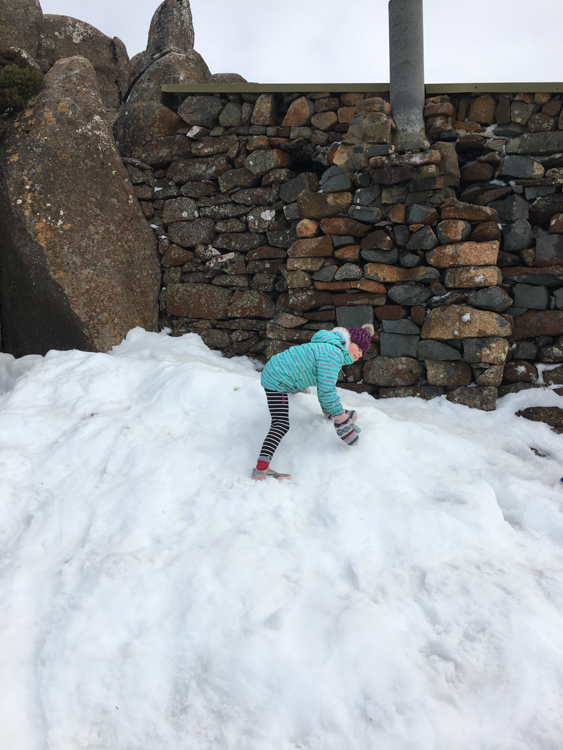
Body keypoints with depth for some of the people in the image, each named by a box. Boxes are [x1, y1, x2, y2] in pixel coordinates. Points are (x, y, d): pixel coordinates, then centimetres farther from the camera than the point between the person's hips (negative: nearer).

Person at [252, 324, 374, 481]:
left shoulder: (331, 349, 12)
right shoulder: (333, 354, -22)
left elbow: (324, 384, 23)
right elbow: (327, 390, -26)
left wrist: (328, 411, 29)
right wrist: (341, 416, -19)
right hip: (276, 381, -10)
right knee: (281, 425, -21)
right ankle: (261, 468, -31)